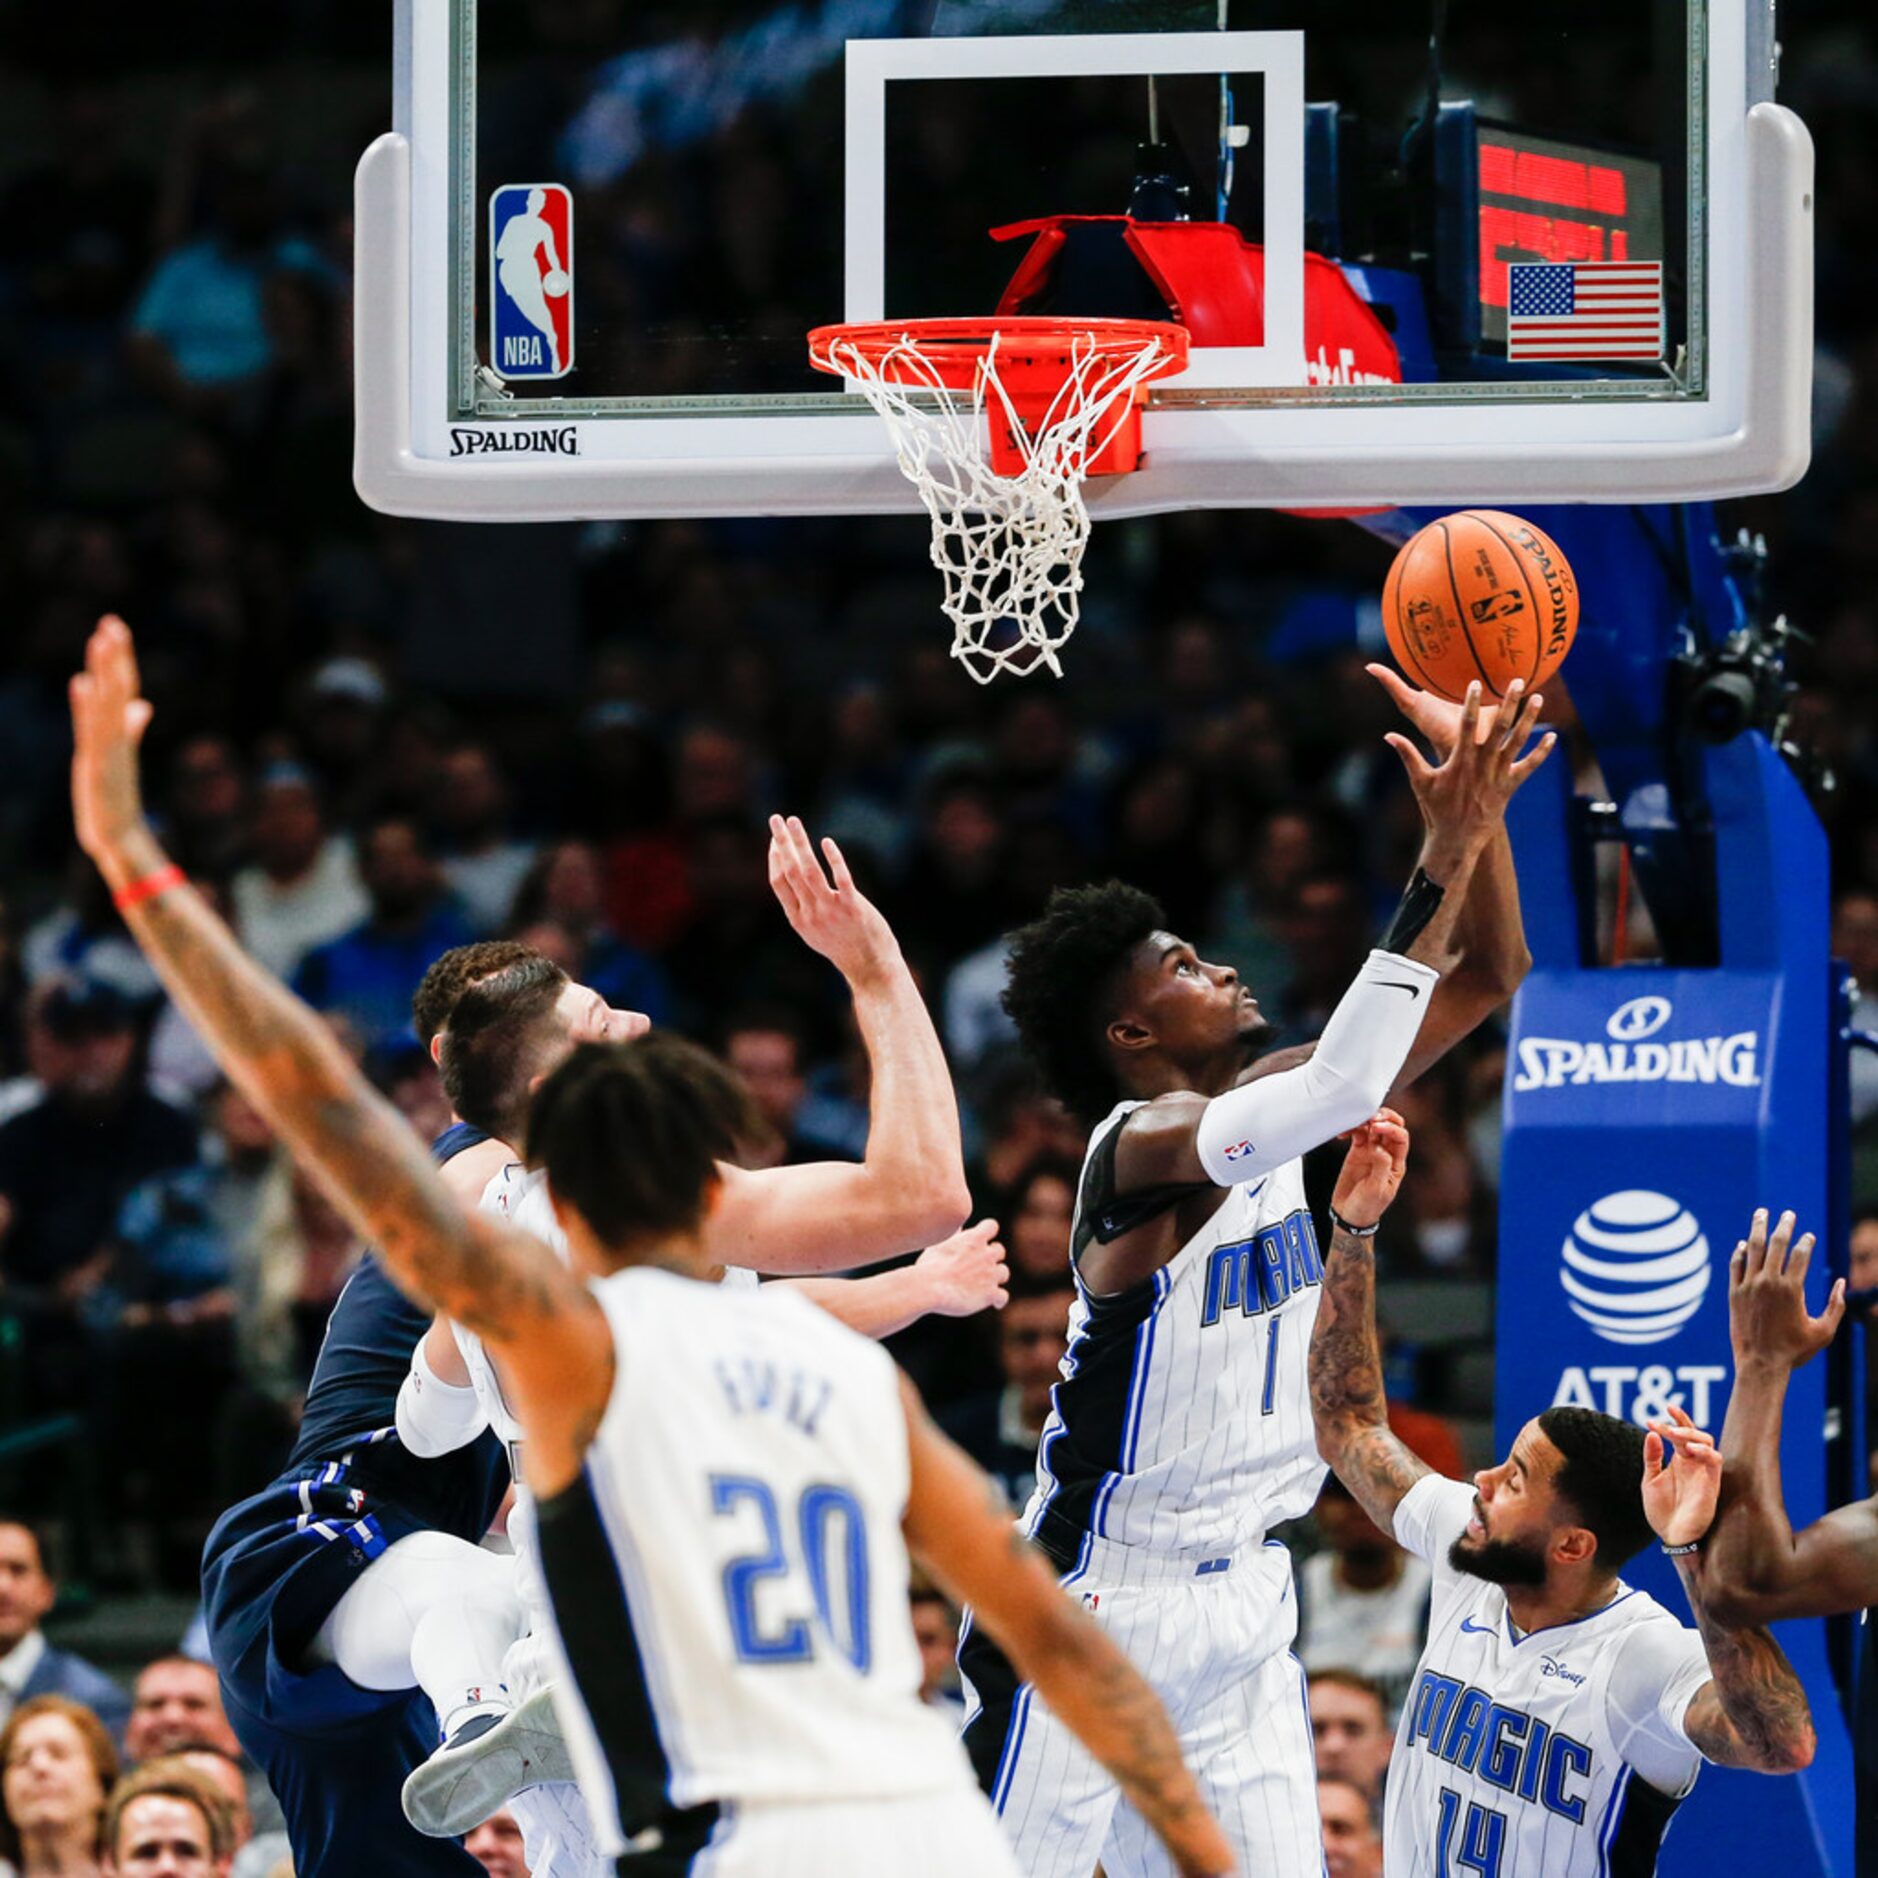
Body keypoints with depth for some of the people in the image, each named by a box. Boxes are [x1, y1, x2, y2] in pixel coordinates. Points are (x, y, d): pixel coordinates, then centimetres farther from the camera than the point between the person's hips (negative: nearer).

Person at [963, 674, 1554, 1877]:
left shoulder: (1255, 1102, 7)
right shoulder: (1144, 1143, -18)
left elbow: (1489, 978, 10)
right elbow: (1340, 1087, -36)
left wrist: (1480, 806, -6)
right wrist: (1446, 862, -34)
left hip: (1242, 1599, 8)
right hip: (1104, 1599, -8)